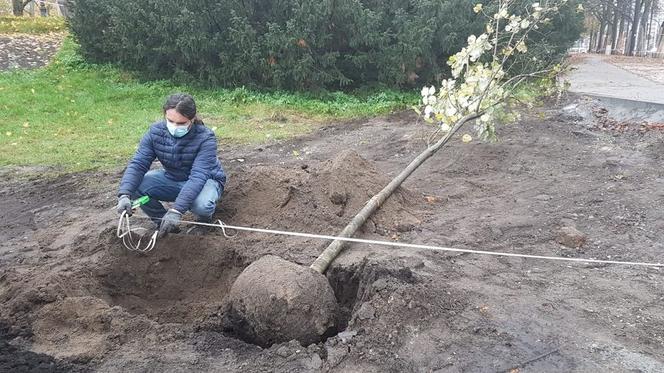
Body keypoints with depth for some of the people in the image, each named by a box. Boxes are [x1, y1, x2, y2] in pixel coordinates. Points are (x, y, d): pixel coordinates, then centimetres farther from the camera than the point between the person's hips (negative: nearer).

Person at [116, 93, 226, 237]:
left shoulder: (205, 138, -29)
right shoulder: (155, 132, -16)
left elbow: (198, 177, -37)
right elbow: (138, 164, -21)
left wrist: (176, 210, -47)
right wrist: (124, 195, -39)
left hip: (205, 181, -4)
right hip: (172, 179, 4)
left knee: (202, 205, -39)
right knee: (135, 185, -21)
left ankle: (204, 221, 1)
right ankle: (164, 224, 2)